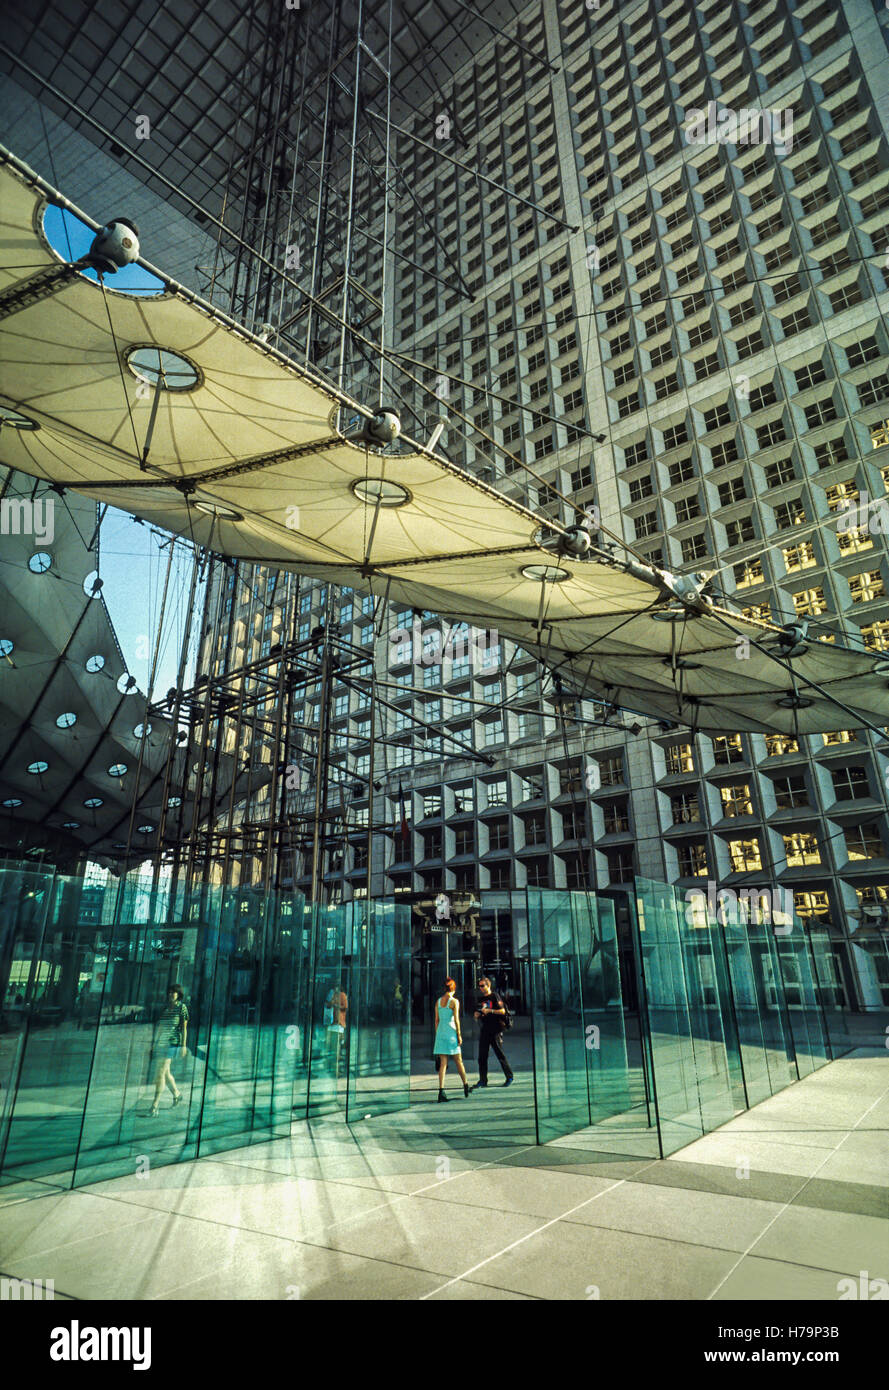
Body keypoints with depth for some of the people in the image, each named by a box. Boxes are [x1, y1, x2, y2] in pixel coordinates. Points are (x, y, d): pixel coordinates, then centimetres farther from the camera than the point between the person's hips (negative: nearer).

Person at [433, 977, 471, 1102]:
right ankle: (466, 1086, 24)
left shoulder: (438, 1001, 7)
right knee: (458, 1061, 11)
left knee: (443, 1063, 3)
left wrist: (437, 1035, 15)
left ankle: (441, 1090, -5)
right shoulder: (454, 1001, -7)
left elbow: (437, 1020, 9)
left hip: (440, 1031, 4)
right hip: (451, 1032, -4)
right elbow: (456, 1020, -11)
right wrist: (459, 1035, -5)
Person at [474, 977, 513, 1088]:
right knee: (482, 1055, 4)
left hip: (495, 1030, -6)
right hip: (485, 1029, 6)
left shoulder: (495, 997, -5)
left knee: (500, 1054, -3)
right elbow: (478, 1012, 23)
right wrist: (477, 1014, 2)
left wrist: (490, 1010, -19)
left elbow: (502, 1011, -11)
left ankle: (510, 1077, 9)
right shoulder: (480, 999, 15)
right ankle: (483, 1080, 11)